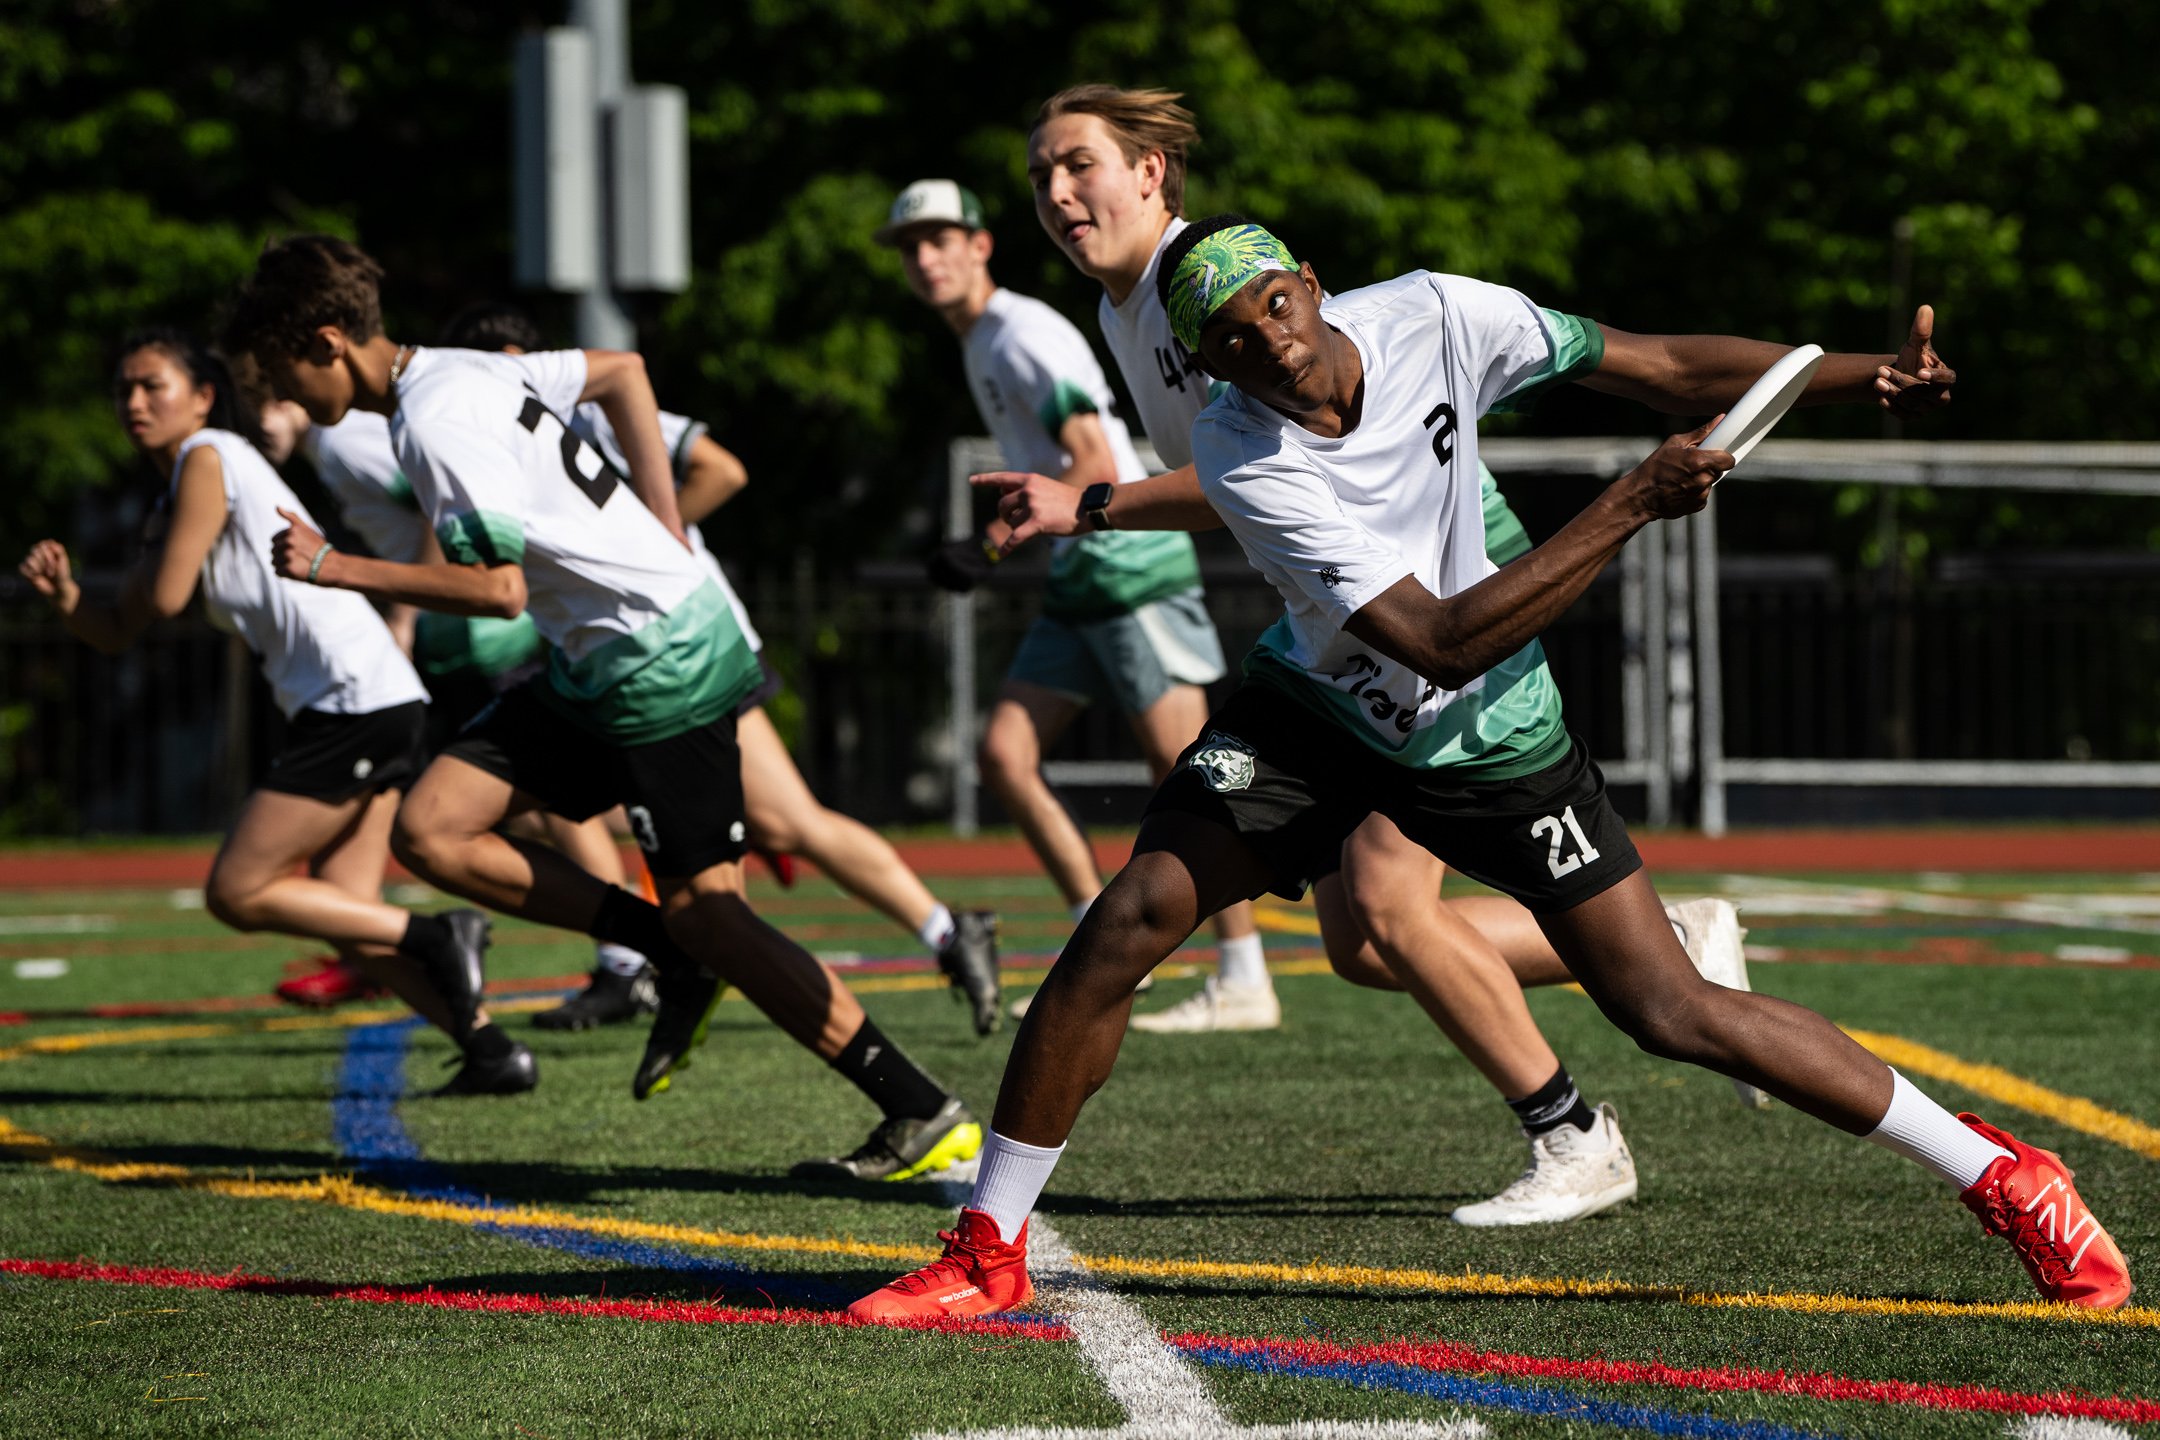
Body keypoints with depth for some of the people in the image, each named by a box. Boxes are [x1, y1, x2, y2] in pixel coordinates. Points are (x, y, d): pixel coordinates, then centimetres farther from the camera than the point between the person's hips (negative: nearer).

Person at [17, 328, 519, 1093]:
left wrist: (159, 550, 11)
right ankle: (492, 1050, 4)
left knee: (236, 893, -7)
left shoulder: (207, 458, -6)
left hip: (352, 699, -10)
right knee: (348, 918, 8)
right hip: (375, 702, 10)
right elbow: (118, 631, 20)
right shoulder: (173, 492, 23)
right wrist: (64, 594, -1)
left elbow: (165, 597, -12)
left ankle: (434, 937, -9)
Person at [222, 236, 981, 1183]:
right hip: (594, 664, 10)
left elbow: (500, 588, -23)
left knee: (703, 911, -8)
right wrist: (668, 543, 16)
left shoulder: (435, 426, -19)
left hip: (661, 664, -10)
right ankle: (677, 963, 6)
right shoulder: (458, 371, 11)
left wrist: (339, 570, -18)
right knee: (430, 829, 1)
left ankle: (927, 1117, -3)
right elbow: (621, 372, 21)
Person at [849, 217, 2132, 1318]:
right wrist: (1629, 511, -35)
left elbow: (1667, 366, -7)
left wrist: (1870, 377, -16)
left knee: (1675, 1013, -6)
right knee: (1126, 926, -16)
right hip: (1316, 713, 0)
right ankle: (990, 1252, -3)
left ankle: (1997, 1172, 7)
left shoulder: (1433, 318, -20)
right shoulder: (1242, 459, -27)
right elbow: (1444, 641, -32)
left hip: (1490, 741, 0)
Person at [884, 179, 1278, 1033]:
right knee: (1005, 753, 1)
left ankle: (1245, 985, -5)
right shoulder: (980, 347, 17)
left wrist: (1000, 540, -16)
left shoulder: (1026, 335, -12)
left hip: (1134, 568, -10)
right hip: (1076, 585, 10)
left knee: (1181, 771, -8)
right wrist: (1000, 546, 13)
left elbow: (1097, 469, -20)